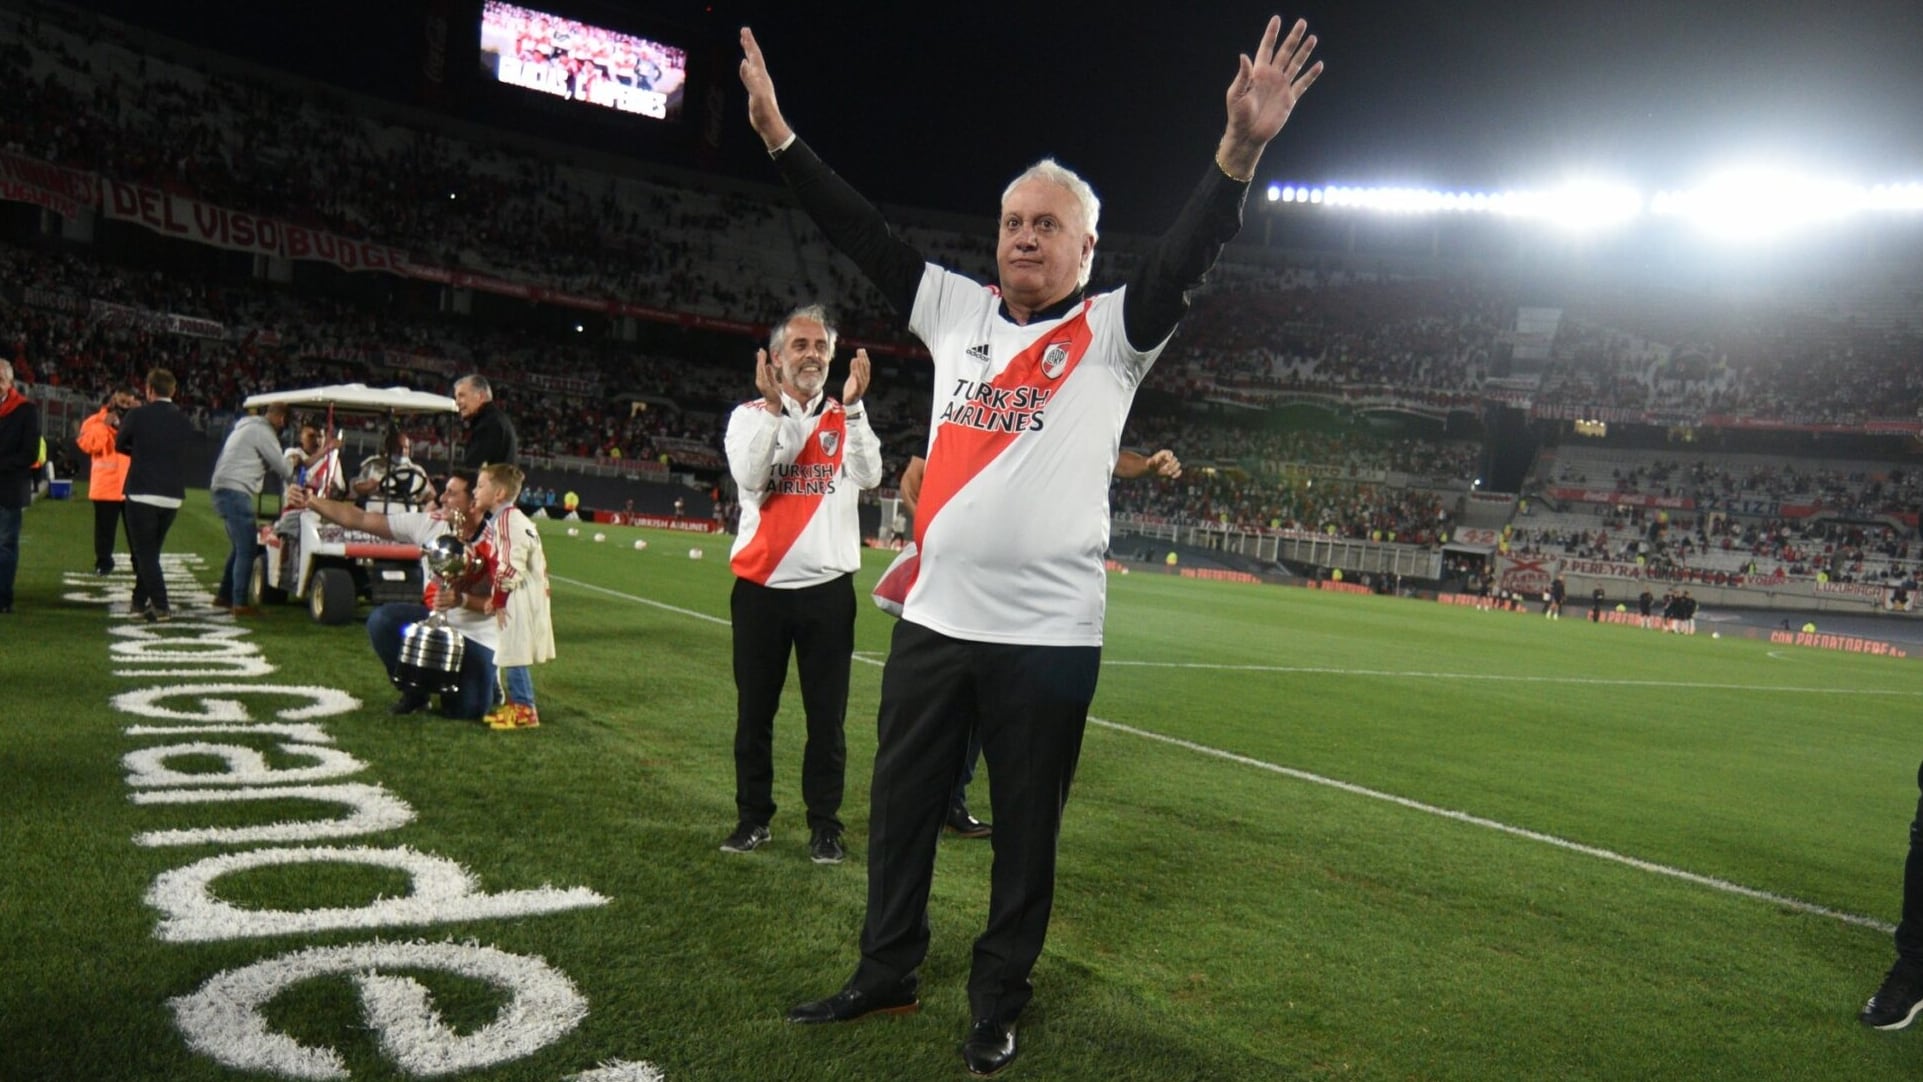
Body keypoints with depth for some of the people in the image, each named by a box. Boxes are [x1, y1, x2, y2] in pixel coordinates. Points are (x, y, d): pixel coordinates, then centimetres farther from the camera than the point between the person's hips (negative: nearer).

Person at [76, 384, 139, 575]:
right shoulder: (96, 420, 3)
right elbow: (88, 444, -9)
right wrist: (105, 425, -15)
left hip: (132, 486, 1)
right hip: (106, 485, -1)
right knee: (105, 528, 5)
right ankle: (103, 563, 13)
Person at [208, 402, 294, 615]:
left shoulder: (247, 427, 24)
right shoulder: (262, 431, -8)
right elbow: (281, 465, -6)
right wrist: (293, 463, 12)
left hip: (224, 490, 11)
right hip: (235, 492, -11)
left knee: (240, 547, 18)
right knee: (247, 549, -10)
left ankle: (224, 595, 24)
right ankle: (239, 603, -11)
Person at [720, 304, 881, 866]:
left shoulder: (846, 418, 7)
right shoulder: (749, 415, 5)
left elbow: (868, 477, -11)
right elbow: (750, 477, -13)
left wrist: (852, 406, -17)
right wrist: (773, 407, -16)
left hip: (828, 587, 0)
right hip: (760, 585, 0)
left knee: (826, 716, 5)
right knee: (754, 712, 10)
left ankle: (825, 822, 16)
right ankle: (753, 816, 23)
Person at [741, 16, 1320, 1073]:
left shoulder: (1113, 333, -3)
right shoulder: (956, 309, 8)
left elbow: (1186, 257, -19)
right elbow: (863, 234, 8)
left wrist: (1239, 151, -35)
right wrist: (778, 134, 5)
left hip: (1047, 635, -4)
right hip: (933, 617, 5)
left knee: (1025, 827, 9)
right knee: (899, 805, 16)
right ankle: (887, 971, 36)